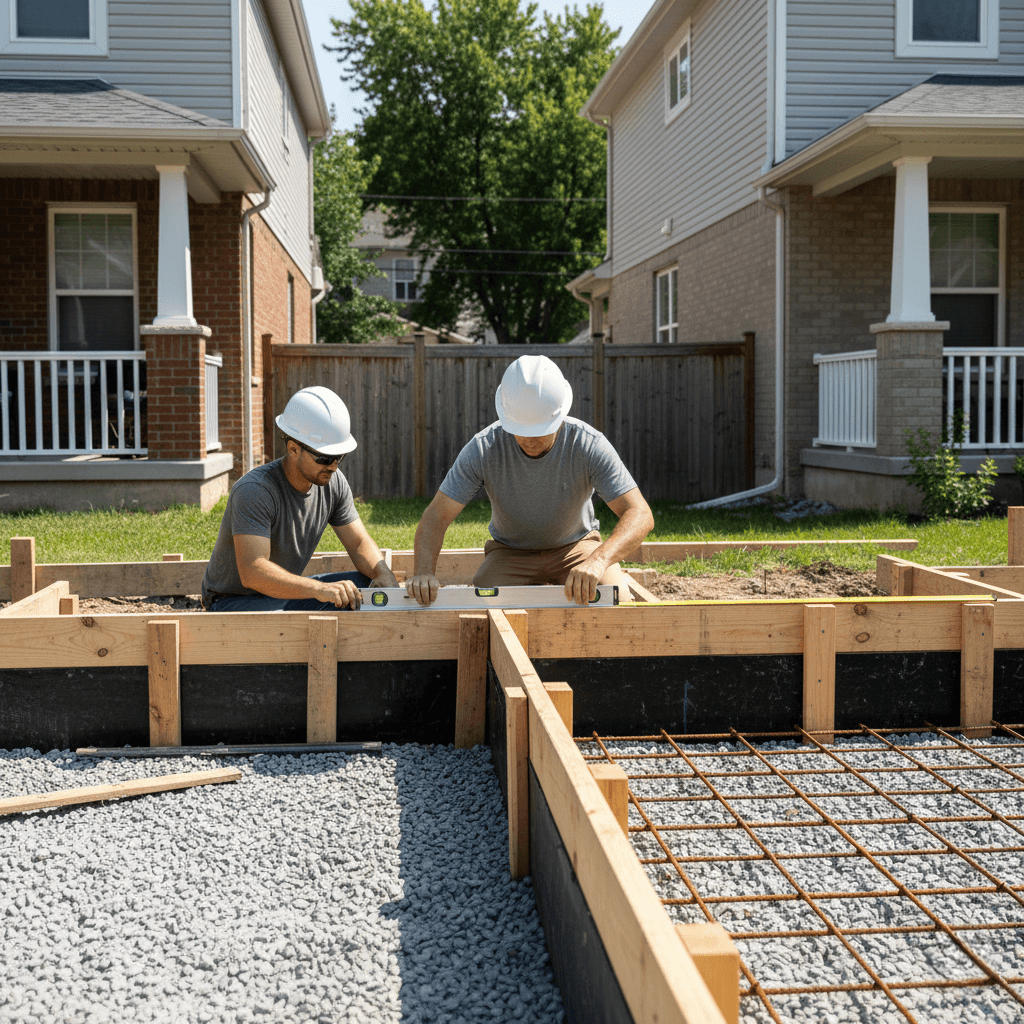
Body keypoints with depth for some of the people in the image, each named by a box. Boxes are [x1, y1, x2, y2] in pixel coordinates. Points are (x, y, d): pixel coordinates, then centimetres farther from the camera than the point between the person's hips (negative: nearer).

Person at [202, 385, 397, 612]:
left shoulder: (333, 483, -7)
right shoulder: (254, 491, -29)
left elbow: (360, 544, 0)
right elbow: (252, 572, -40)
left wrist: (384, 573, -23)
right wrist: (319, 589, -52)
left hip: (286, 592, 7)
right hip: (233, 601, -7)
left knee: (372, 588, -8)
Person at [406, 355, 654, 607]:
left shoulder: (589, 444, -27)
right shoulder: (483, 449, -25)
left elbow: (640, 514, -32)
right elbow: (436, 516, -23)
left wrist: (599, 560, -53)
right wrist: (423, 573, -43)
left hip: (574, 547, 0)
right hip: (510, 551, 1)